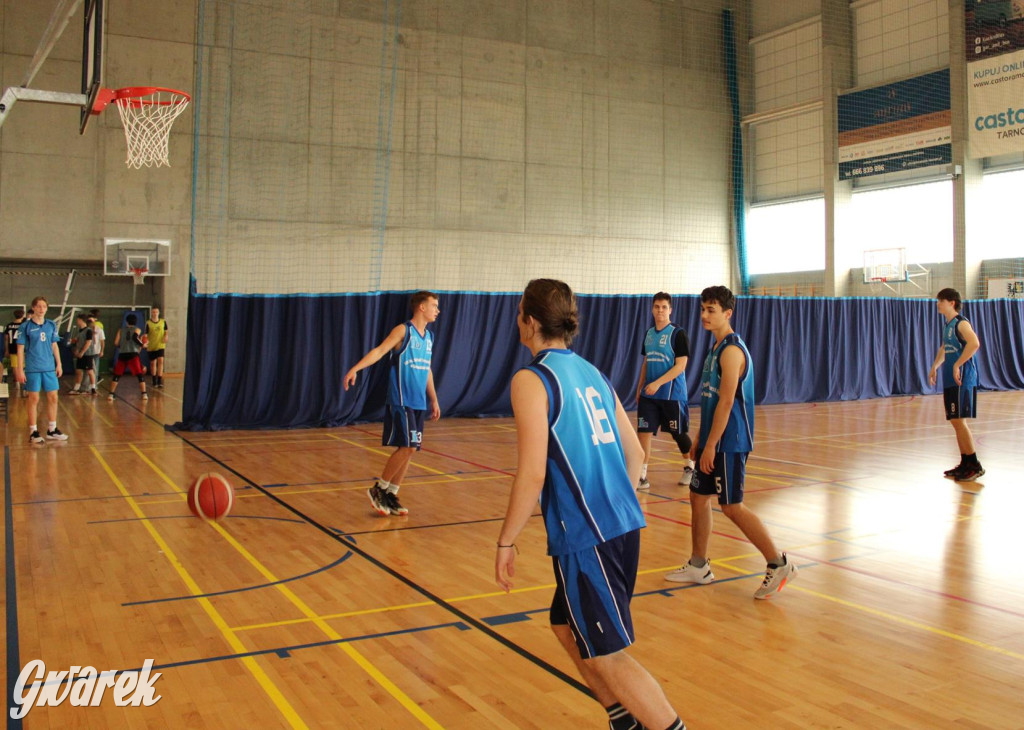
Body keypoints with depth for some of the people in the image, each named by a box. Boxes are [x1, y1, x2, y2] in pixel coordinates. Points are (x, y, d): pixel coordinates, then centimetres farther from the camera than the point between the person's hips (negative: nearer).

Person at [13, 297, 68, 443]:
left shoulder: (51, 325, 8)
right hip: (32, 368, -4)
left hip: (49, 368, 4)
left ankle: (52, 431, 17)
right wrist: (20, 369, -7)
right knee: (34, 399, 2)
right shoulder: (25, 326, -3)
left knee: (53, 397, 5)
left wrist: (59, 364, 10)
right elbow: (20, 349, -3)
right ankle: (33, 432, 11)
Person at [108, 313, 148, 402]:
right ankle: (144, 394, -7)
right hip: (133, 354, -3)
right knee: (140, 375, 2)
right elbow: (135, 338, -14)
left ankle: (111, 394, 6)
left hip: (122, 354, 3)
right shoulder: (137, 329, 7)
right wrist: (142, 344, -1)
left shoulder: (121, 330, 14)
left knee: (116, 375, 12)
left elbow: (116, 343, 6)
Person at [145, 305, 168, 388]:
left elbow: (166, 331, 13)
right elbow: (146, 335, -7)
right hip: (151, 346, 0)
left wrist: (166, 336, -8)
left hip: (160, 345, 0)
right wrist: (145, 342, -23)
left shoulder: (163, 321, 0)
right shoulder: (148, 323, -7)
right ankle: (154, 382, 23)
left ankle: (160, 381, -13)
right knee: (153, 363, 8)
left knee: (160, 361, -15)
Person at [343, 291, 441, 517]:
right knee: (408, 447, -13)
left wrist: (434, 400, 25)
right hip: (401, 400, -7)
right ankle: (379, 489, 3)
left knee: (409, 450, 6)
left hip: (419, 403, 7)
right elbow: (379, 350, -18)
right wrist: (355, 369, -32)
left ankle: (390, 495, 17)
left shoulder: (429, 336, 15)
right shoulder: (403, 330, -7)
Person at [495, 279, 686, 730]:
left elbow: (532, 474, -16)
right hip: (625, 527, 8)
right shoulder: (592, 373, 13)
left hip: (586, 539, -8)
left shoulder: (530, 380, -9)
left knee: (608, 657, 2)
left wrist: (505, 543, -6)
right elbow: (634, 452, 16)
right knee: (567, 628, 23)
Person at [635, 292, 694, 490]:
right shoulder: (649, 334, 10)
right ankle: (641, 477, 0)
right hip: (649, 395, 5)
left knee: (679, 433, 8)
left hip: (672, 395, -5)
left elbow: (680, 366, -16)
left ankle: (690, 467, 32)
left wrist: (658, 383, -23)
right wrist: (640, 387, 14)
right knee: (643, 432, -3)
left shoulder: (678, 334, -10)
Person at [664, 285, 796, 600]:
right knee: (698, 497, 12)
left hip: (728, 443, -10)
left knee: (731, 506, -5)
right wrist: (700, 439, 19)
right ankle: (699, 567, 23)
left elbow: (726, 401, -21)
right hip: (713, 440, 10)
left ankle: (779, 564, 5)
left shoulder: (731, 350, -17)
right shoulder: (716, 347, 14)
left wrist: (711, 445, -21)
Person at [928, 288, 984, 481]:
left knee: (959, 420, -9)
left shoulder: (961, 323, -12)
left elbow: (974, 343, -30)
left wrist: (957, 365, -28)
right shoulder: (947, 325, 16)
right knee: (955, 422, 11)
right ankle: (965, 463, 19)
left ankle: (975, 465, -3)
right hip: (950, 380, 9)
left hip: (962, 379, -9)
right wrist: (935, 367, 26)